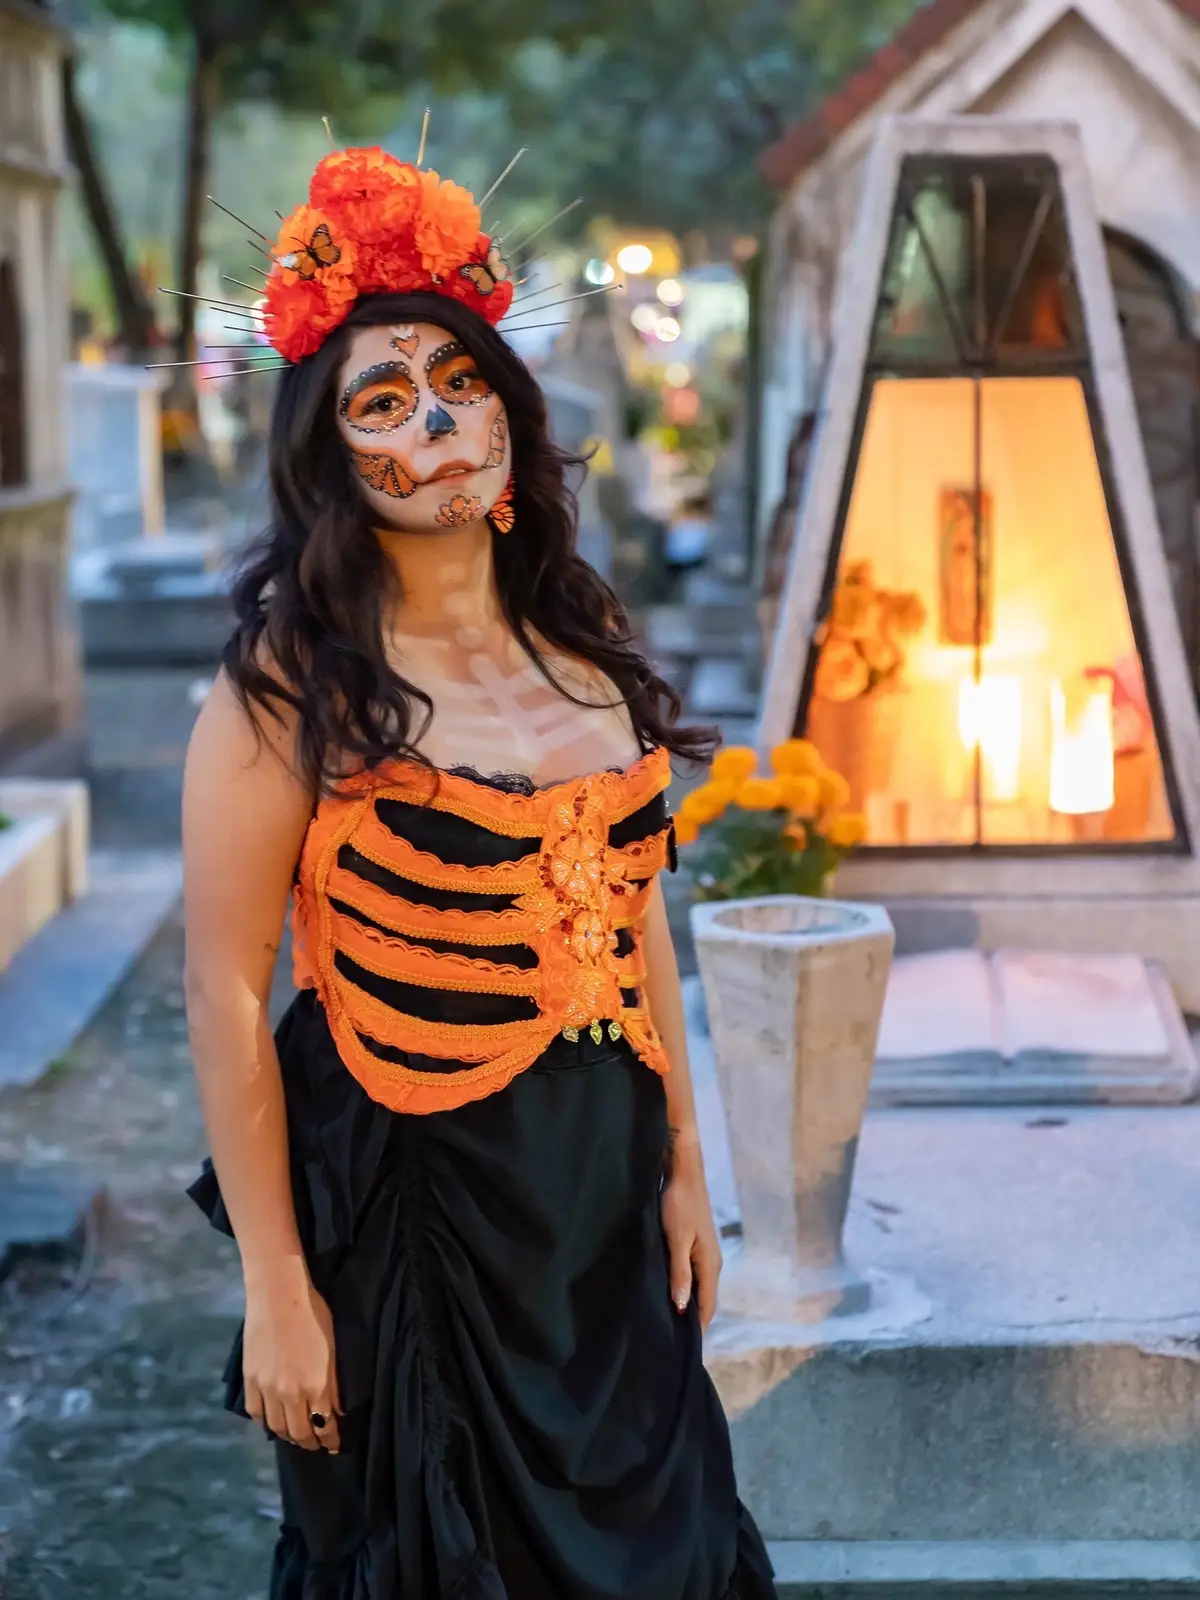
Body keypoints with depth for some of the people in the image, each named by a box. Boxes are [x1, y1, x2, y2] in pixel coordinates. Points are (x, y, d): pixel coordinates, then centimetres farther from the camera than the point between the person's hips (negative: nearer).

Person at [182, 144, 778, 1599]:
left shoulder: (584, 646, 5)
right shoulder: (293, 678, -13)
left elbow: (637, 915, 11)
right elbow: (228, 999, -15)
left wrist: (684, 1166, 11)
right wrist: (276, 1292, -15)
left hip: (608, 1191, 6)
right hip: (411, 1197, -6)